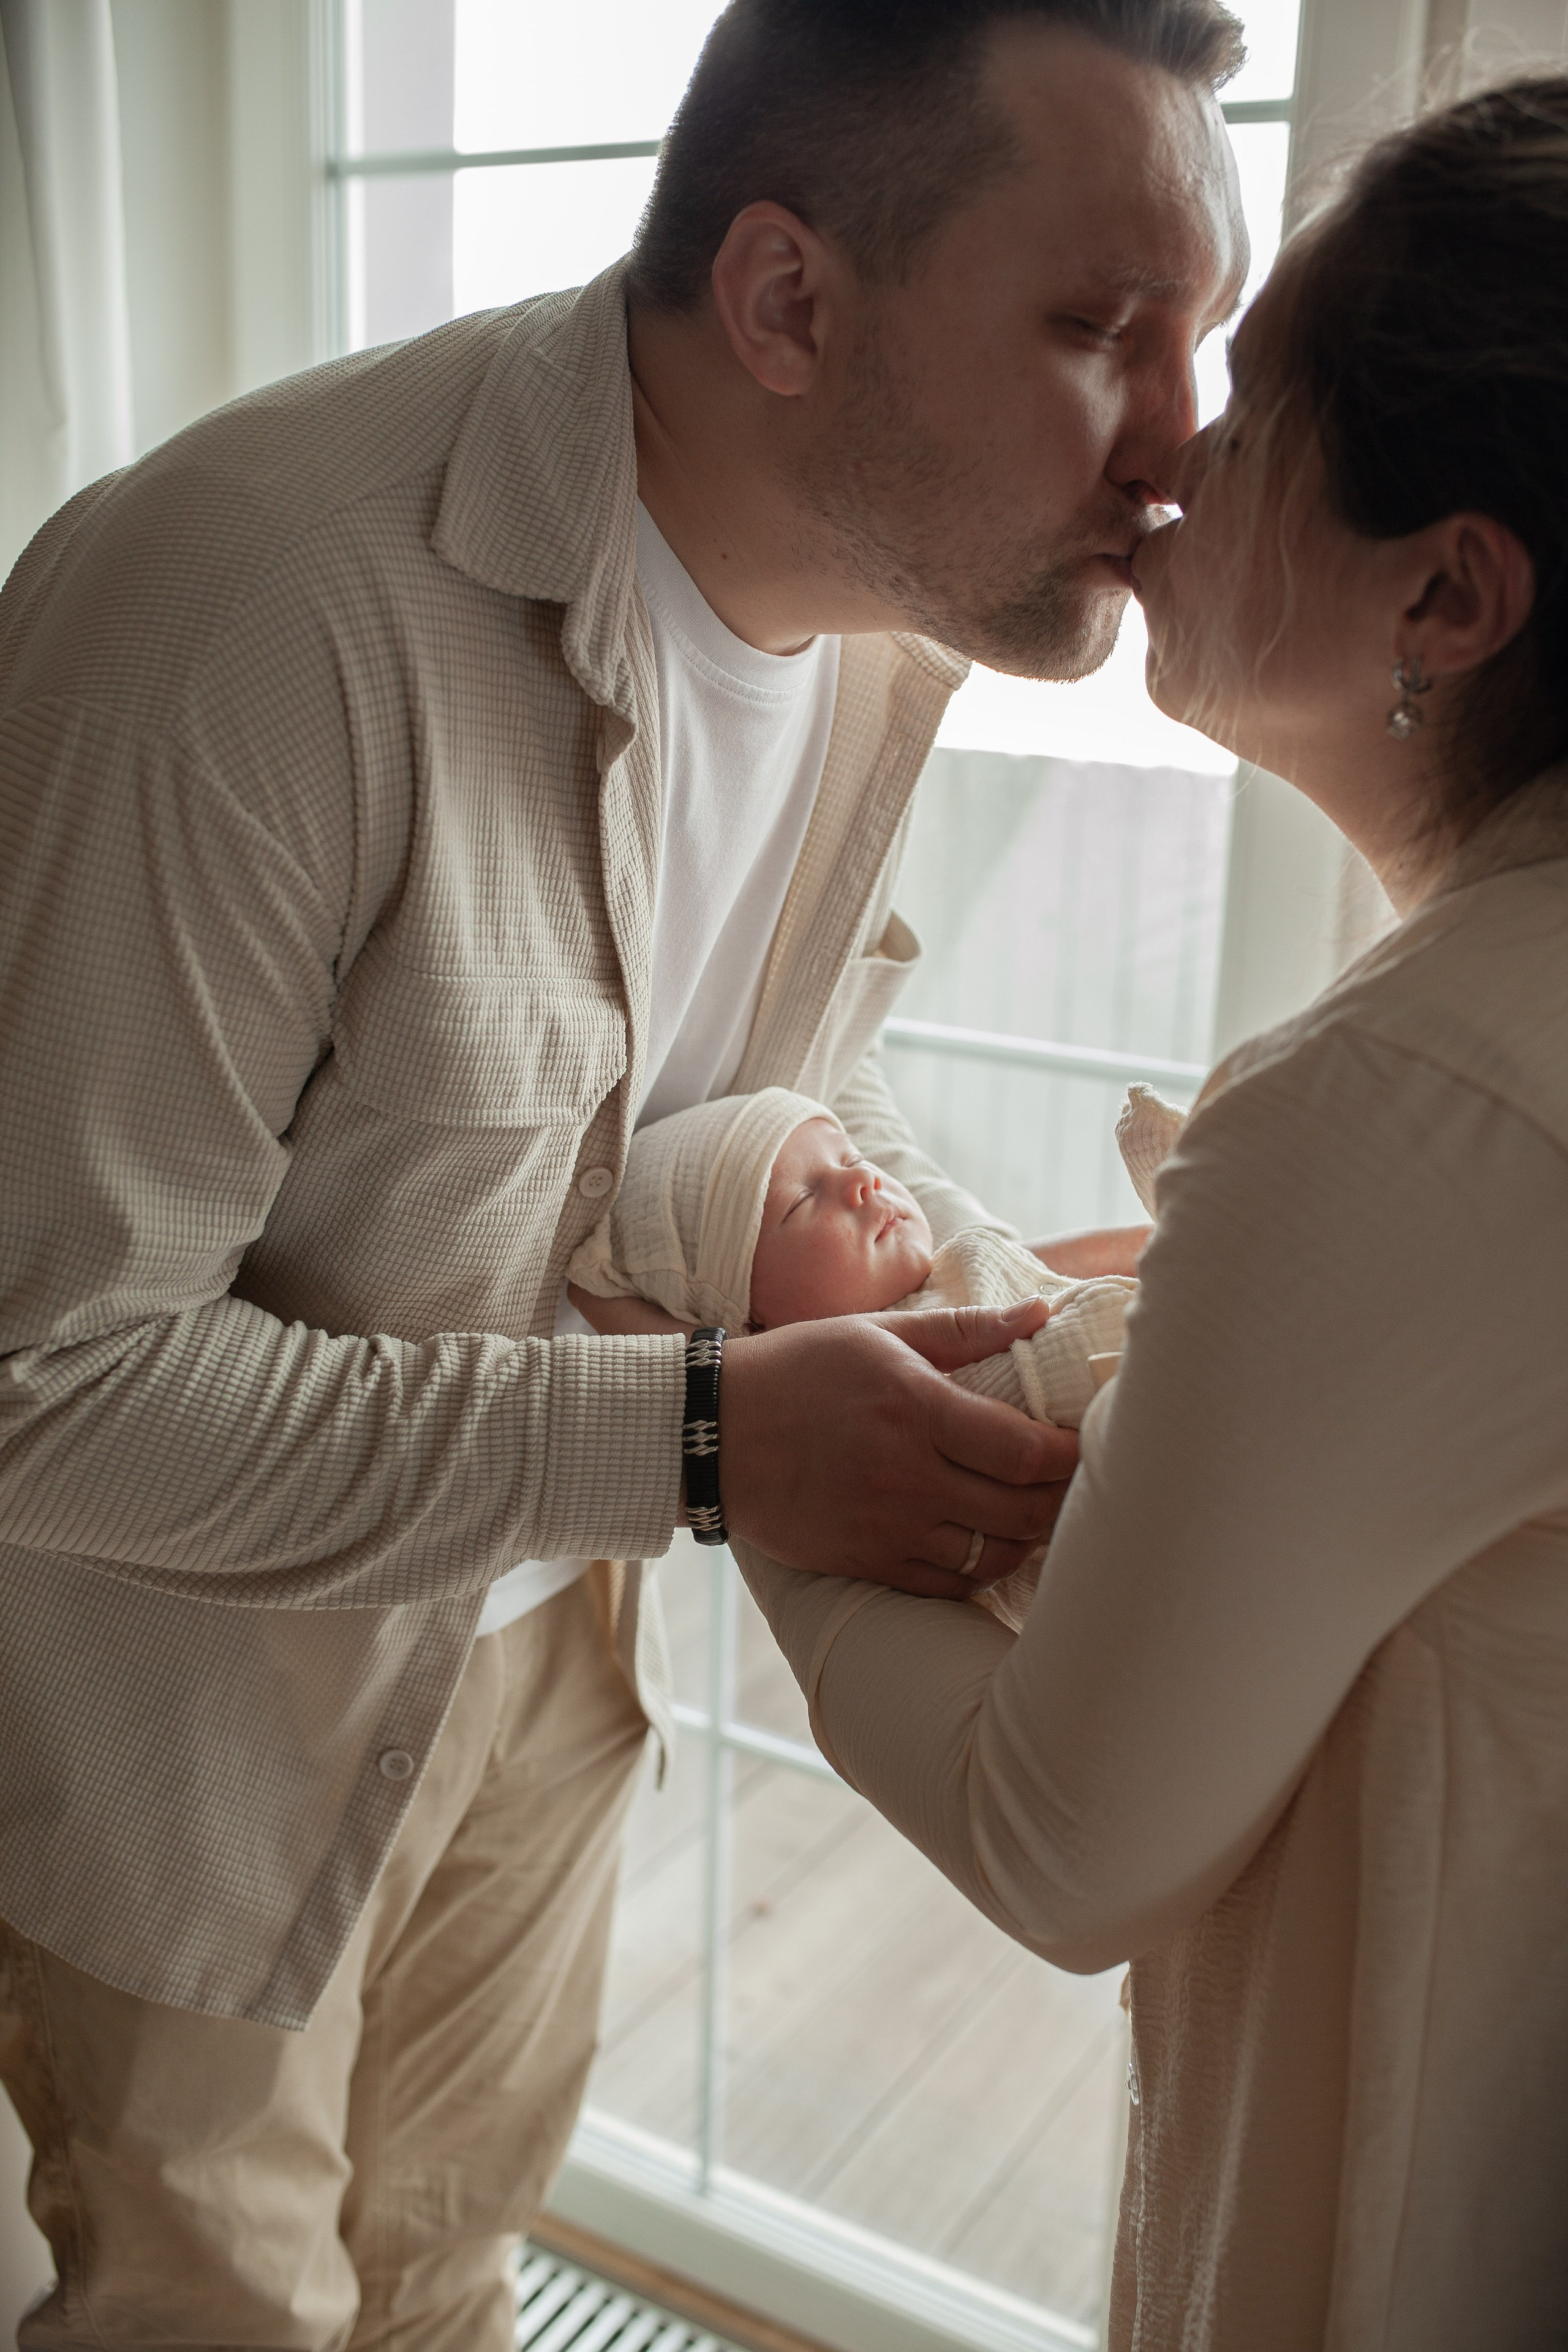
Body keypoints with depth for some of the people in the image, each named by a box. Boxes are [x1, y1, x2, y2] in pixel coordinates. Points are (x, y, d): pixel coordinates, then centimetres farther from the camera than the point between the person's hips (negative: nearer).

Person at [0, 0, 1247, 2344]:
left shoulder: (887, 596, -8)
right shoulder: (260, 609, -34)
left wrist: (994, 1303, -11)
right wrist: (690, 1439, -33)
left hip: (550, 1617, 6)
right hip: (193, 1675, -5)